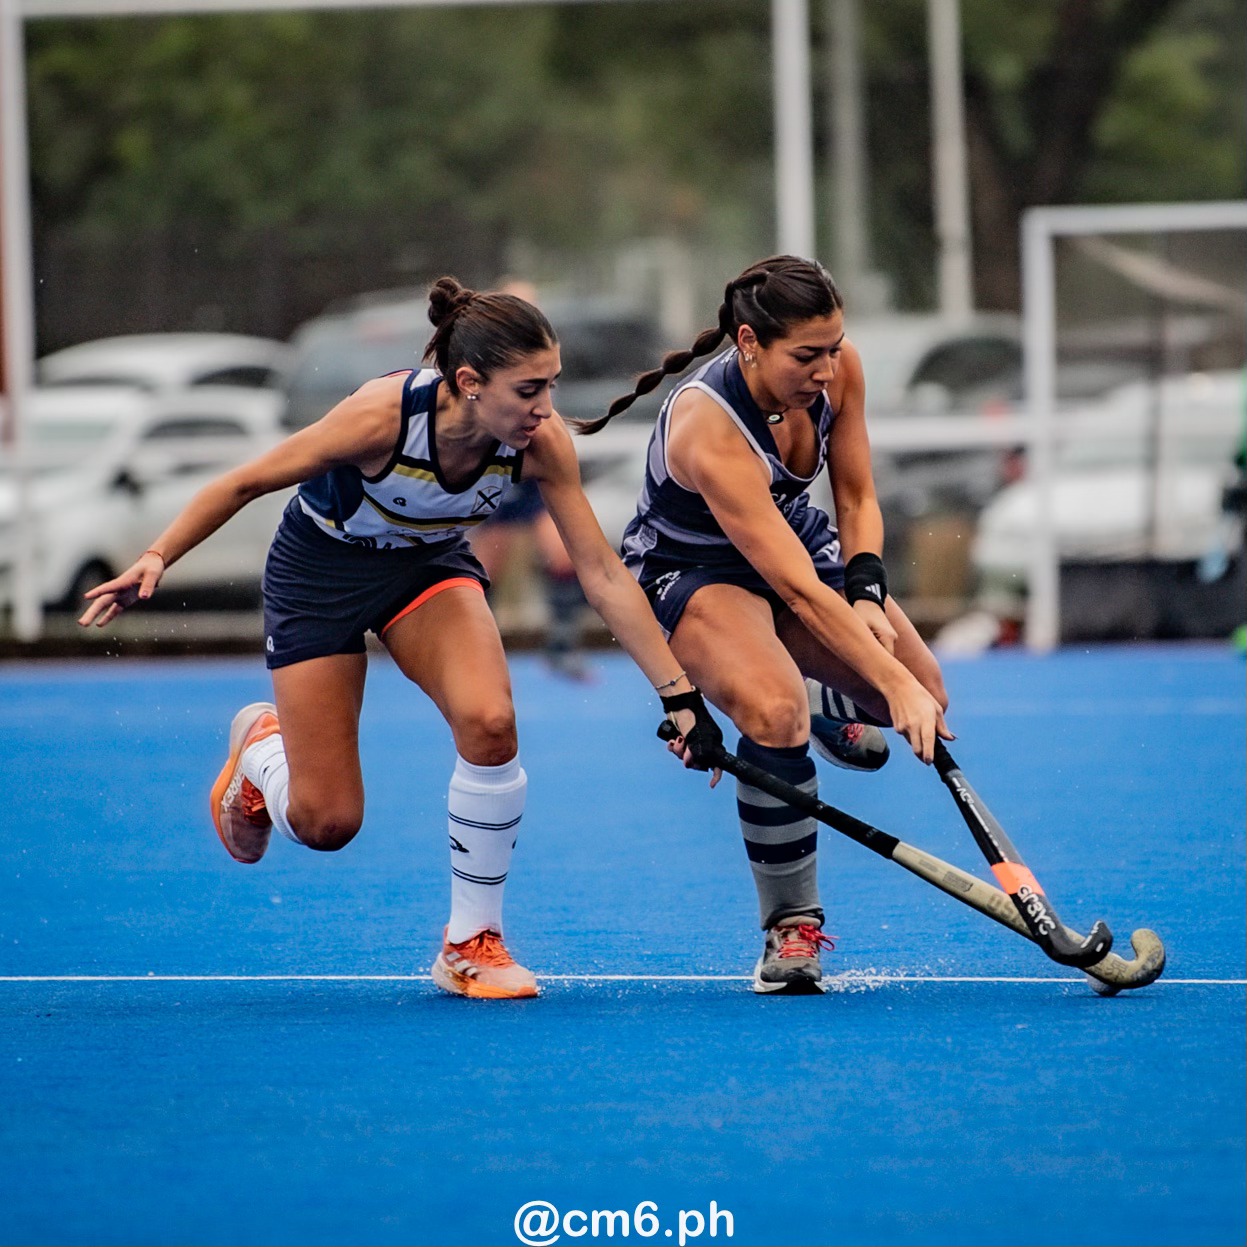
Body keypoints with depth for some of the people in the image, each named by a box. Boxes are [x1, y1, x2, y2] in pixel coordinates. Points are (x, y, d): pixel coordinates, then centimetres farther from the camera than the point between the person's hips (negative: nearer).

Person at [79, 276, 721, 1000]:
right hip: (320, 569, -3)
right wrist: (157, 559, -24)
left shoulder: (542, 443, -26)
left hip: (431, 566, 3)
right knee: (325, 823, -5)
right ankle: (261, 748, 33)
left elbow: (603, 574, -19)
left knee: (491, 722, -27)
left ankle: (473, 942, -8)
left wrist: (680, 695, -22)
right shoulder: (385, 415, -36)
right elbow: (246, 483, -21)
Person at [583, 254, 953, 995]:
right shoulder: (709, 430, -39)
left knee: (928, 698, -2)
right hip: (689, 569, -7)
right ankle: (792, 924, -15)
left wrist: (869, 599, -21)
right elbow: (799, 590, -42)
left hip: (798, 539, 7)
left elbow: (858, 498, -5)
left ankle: (821, 704, 33)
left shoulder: (838, 368, -20)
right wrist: (892, 682, -45)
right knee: (777, 714, -34)